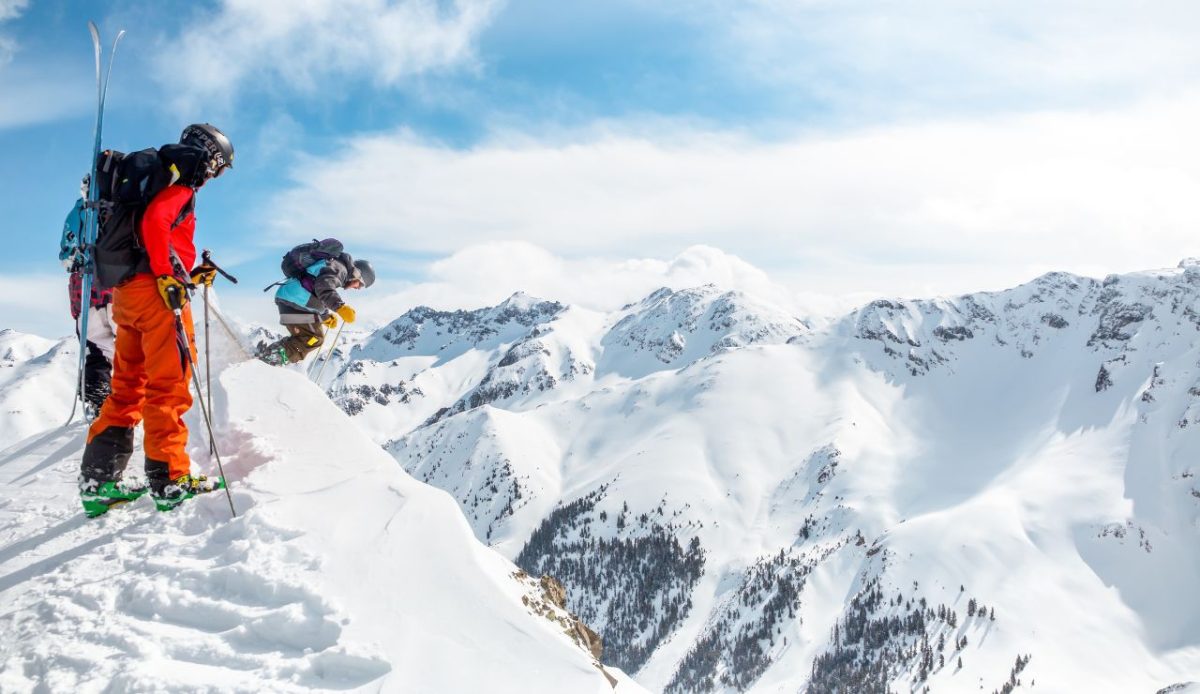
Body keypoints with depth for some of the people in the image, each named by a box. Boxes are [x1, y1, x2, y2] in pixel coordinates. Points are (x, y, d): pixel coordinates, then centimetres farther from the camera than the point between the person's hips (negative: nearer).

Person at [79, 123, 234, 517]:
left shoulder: (161, 182, 26)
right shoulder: (180, 186, -3)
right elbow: (154, 222, -23)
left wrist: (190, 275, 20)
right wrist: (169, 277, -22)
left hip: (125, 289, 9)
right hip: (154, 291, -9)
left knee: (127, 387, 10)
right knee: (169, 385, -8)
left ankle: (97, 482, 9)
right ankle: (170, 480, -10)